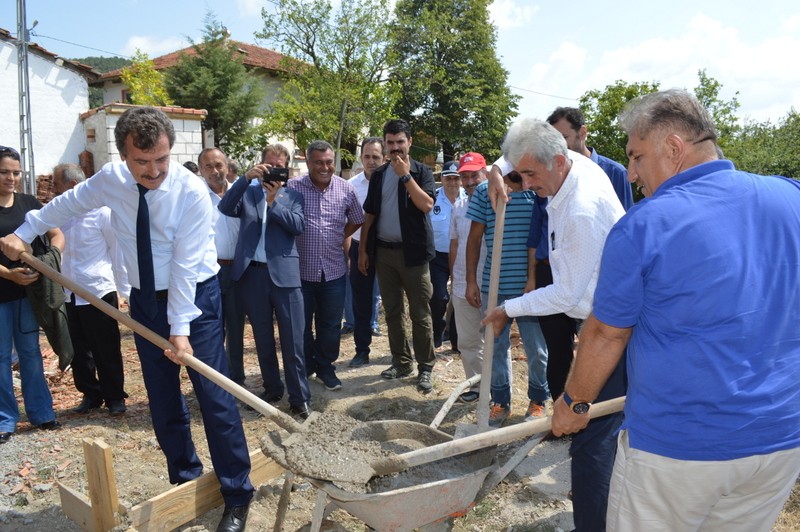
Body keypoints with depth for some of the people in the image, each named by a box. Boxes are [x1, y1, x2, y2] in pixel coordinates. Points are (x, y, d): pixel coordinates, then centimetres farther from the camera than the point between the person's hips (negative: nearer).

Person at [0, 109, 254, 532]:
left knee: (214, 396, -6)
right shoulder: (111, 179, -7)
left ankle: (237, 496, 5)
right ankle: (185, 482, 28)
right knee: (162, 401, 11)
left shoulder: (192, 192, -22)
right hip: (144, 299, 5)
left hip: (194, 295, -5)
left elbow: (184, 267, -23)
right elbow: (69, 202, 13)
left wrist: (180, 328, -24)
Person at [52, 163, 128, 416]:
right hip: (69, 295, 6)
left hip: (99, 293, -5)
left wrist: (127, 290, -5)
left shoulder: (101, 212, -12)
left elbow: (119, 253, -7)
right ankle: (90, 394, 30)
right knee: (79, 351, 15)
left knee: (106, 351, 6)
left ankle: (114, 397, 21)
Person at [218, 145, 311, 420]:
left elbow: (299, 225, -5)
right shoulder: (247, 192, 12)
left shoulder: (293, 196, 11)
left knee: (292, 340, -1)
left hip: (284, 273, -1)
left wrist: (273, 202, -12)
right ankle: (272, 388, 28)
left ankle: (299, 398, 8)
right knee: (263, 339, 12)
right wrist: (247, 177, -15)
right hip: (252, 273, 2)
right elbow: (225, 208, -8)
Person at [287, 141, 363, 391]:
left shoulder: (345, 189, 1)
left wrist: (339, 239, 9)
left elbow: (357, 220, 16)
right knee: (301, 325, 11)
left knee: (331, 325, 12)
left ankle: (325, 367, 31)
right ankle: (305, 367, 32)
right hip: (301, 270, -2)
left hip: (334, 270, 2)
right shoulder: (293, 188, -9)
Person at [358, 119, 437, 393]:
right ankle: (401, 362, 22)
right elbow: (369, 214, 11)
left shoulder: (422, 172, -1)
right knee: (392, 311, 10)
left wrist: (406, 175, -17)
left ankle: (425, 367, 8)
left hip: (413, 251, -4)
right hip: (384, 251, 4)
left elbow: (427, 204, -17)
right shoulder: (378, 174, 11)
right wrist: (363, 248, 5)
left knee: (420, 313, -1)